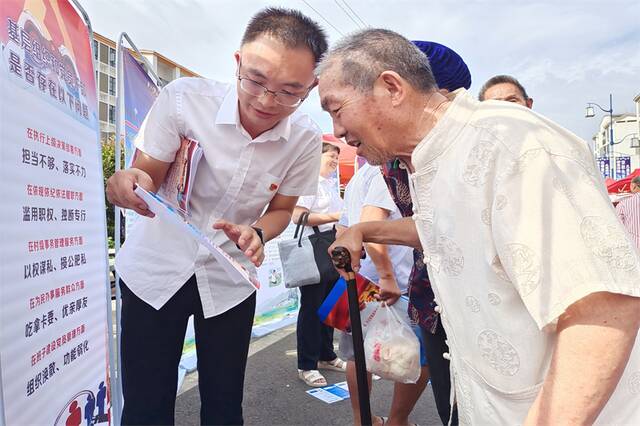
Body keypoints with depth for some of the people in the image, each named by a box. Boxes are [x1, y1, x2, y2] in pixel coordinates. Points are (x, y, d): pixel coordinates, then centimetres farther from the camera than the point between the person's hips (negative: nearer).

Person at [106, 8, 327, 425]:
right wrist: (130, 184, -33)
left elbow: (281, 209, 0)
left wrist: (256, 233, -22)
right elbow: (147, 177, -9)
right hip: (155, 267, -1)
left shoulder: (305, 138, -13)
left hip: (230, 280, 1)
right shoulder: (184, 98, -19)